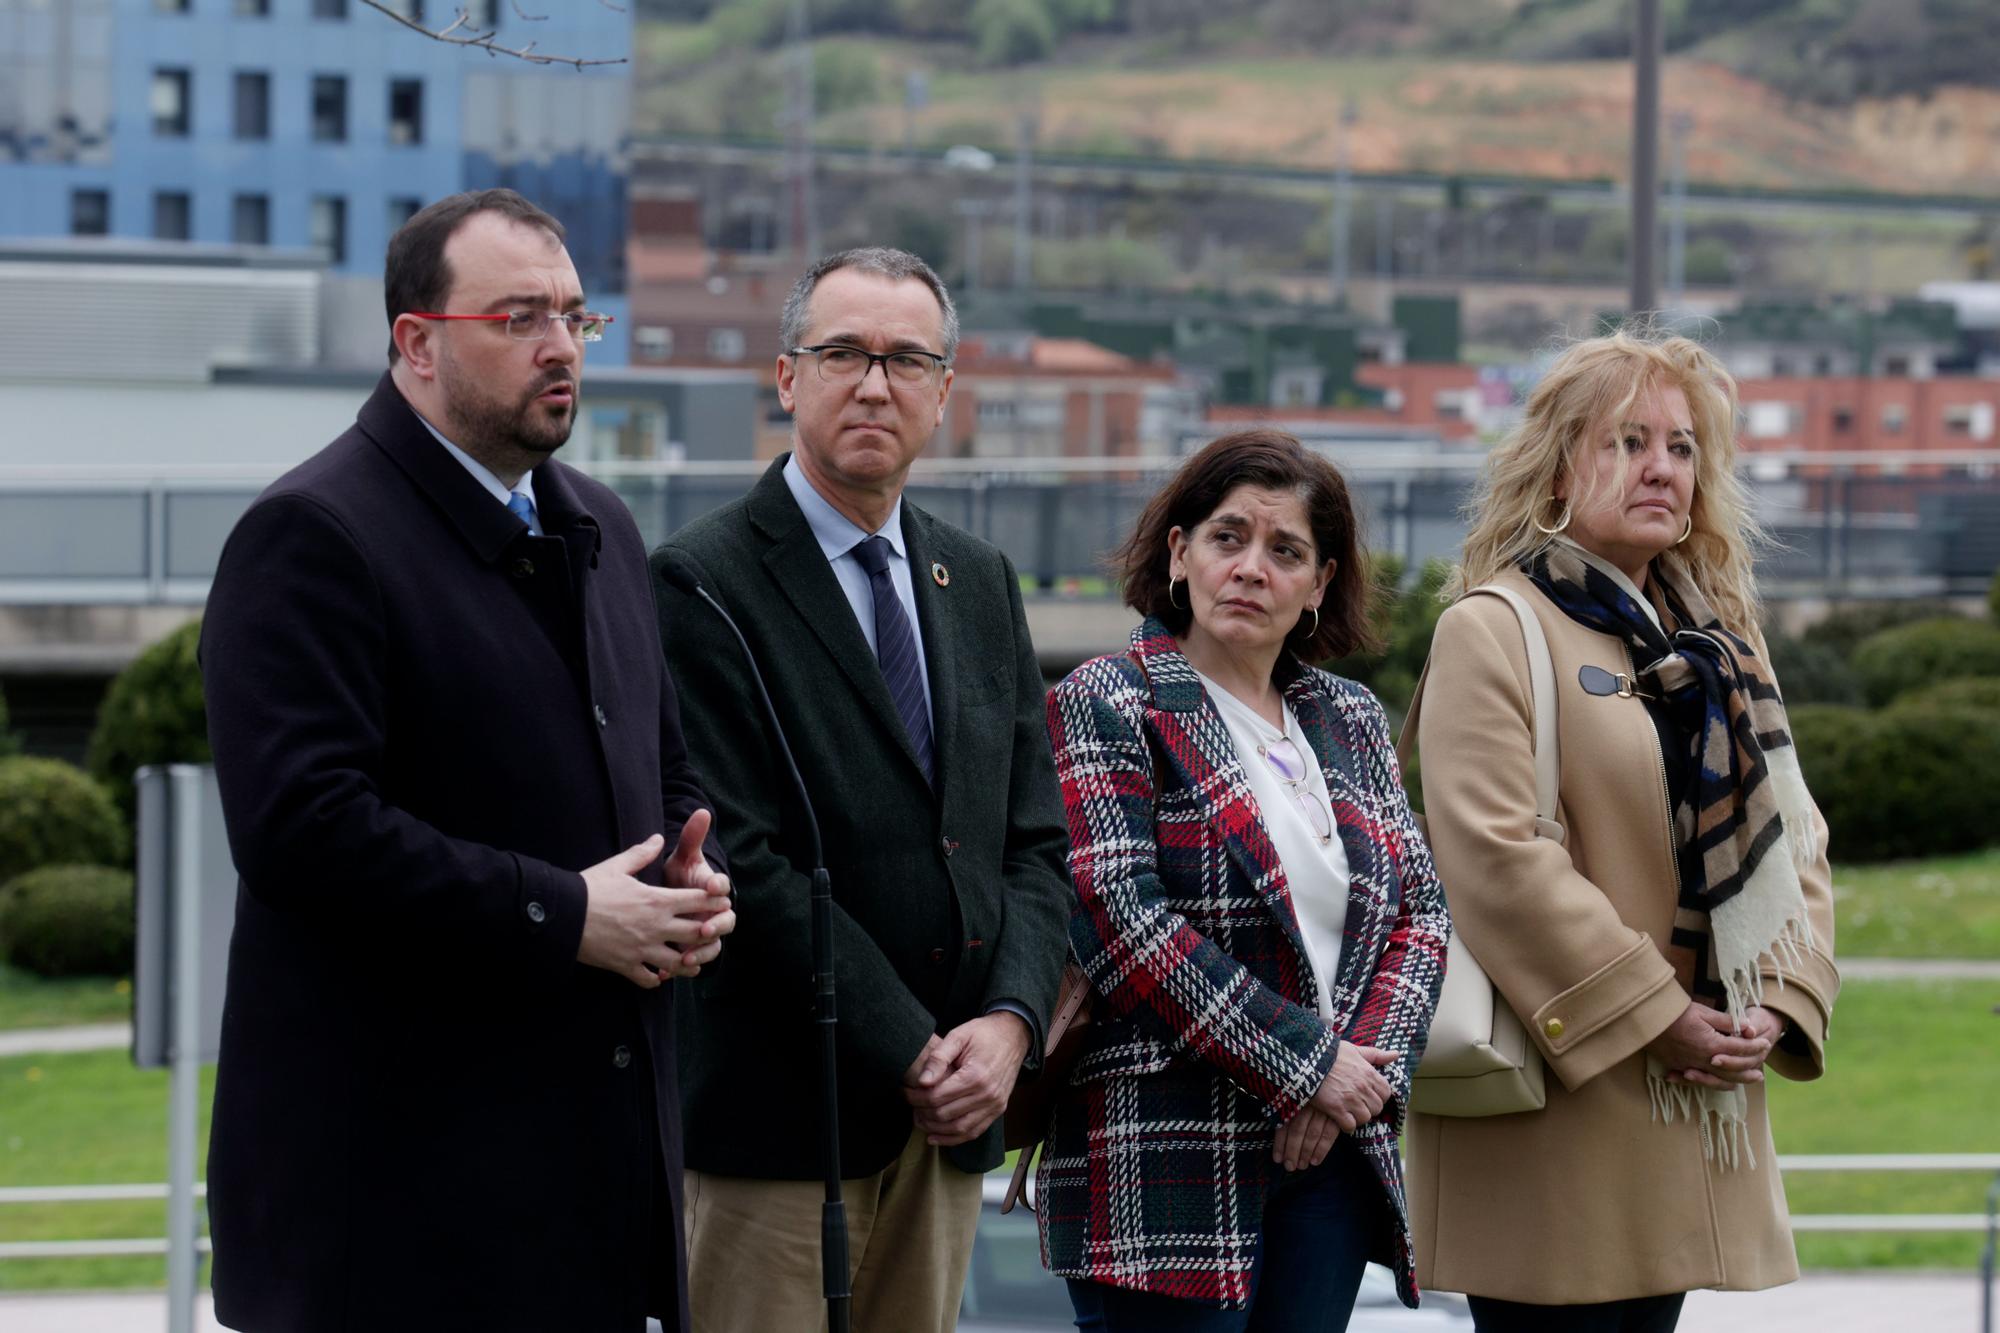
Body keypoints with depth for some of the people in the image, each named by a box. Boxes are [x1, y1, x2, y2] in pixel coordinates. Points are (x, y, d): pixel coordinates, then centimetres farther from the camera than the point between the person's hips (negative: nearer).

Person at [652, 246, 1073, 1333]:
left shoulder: (980, 583, 15)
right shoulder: (704, 583, -7)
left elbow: (1036, 844, 13)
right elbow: (741, 863, -14)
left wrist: (1010, 1023, -6)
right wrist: (909, 1055, -15)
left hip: (948, 1113, 6)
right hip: (777, 1115, -6)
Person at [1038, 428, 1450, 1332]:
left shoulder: (1351, 722, 17)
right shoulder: (1107, 707, -2)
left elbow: (1420, 911, 13)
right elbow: (1121, 922, -13)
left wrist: (1367, 1068, -6)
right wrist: (1305, 1068, -13)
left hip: (1328, 1153, 6)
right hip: (1166, 1163, -6)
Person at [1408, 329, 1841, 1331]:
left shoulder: (1719, 641, 18)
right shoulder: (1494, 631, -5)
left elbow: (1795, 842, 16)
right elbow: (1494, 853, -16)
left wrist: (1781, 1006, -2)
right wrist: (1654, 1015, -17)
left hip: (1694, 1108, 7)